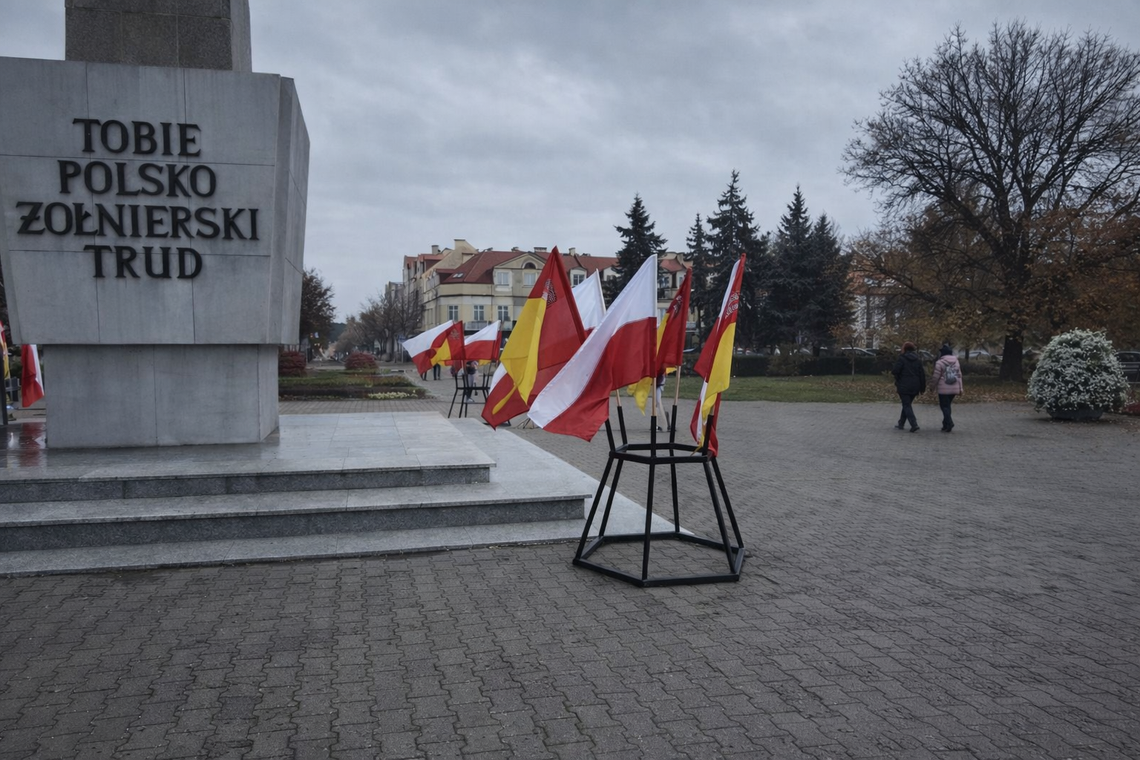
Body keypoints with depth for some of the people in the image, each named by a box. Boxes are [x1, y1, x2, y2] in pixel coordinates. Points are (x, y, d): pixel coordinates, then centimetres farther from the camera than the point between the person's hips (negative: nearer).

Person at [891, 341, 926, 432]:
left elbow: (895, 371, -18)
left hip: (904, 386, -6)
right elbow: (922, 374, 7)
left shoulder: (901, 358, -9)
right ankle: (901, 424, 26)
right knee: (907, 404, 18)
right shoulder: (918, 360, 9)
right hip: (915, 387, 6)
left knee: (906, 405, -3)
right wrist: (923, 387, 10)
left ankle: (914, 425, -16)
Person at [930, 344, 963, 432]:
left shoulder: (940, 362, -9)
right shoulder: (956, 362, 10)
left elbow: (936, 377, -9)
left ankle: (949, 423, -16)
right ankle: (946, 424, 17)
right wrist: (960, 388, 14)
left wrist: (933, 385, 7)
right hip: (954, 388, 6)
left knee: (944, 406, -1)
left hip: (944, 389, -6)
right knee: (947, 405, 16)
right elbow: (959, 375, 11)